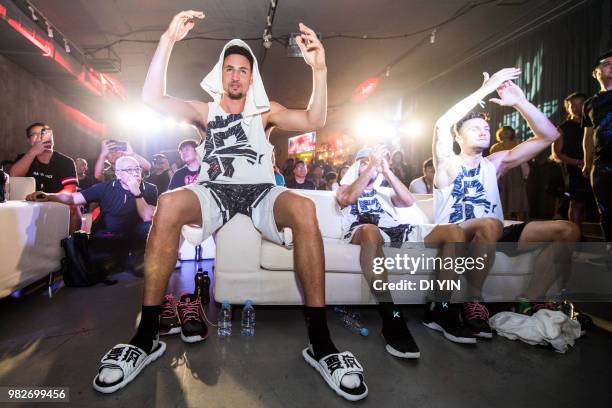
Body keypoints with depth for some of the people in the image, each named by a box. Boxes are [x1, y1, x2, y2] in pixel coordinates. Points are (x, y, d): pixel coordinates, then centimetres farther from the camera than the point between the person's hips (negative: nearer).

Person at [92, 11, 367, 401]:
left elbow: (314, 121, 3)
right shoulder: (205, 110, 20)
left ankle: (320, 341, -31)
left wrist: (320, 69, -11)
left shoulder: (266, 110, 19)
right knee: (168, 205, -32)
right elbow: (153, 98, 5)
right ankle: (146, 337, -24)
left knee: (305, 209, -33)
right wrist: (168, 40, -2)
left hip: (260, 191, 0)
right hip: (214, 191, 1)